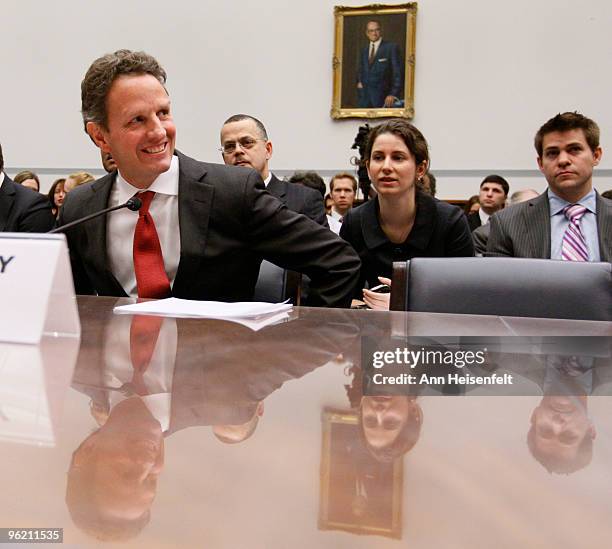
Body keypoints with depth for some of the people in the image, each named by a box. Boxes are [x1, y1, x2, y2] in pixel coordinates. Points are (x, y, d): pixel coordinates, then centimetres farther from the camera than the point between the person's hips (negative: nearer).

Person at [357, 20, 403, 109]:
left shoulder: (392, 47, -1)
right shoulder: (364, 51, 18)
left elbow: (398, 73, -5)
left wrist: (393, 94, -14)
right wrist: (359, 82, 7)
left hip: (382, 97, -5)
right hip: (364, 97, 5)